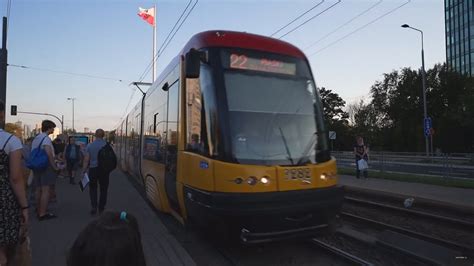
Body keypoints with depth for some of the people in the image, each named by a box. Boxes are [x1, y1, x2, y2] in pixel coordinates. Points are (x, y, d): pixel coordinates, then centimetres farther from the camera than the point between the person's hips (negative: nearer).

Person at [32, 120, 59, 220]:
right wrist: (55, 167, -15)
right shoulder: (46, 138, -14)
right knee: (46, 190, -5)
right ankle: (43, 213, -4)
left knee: (39, 190, 17)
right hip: (46, 166, -9)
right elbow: (49, 154, -22)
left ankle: (39, 210, 28)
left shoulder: (35, 138, 14)